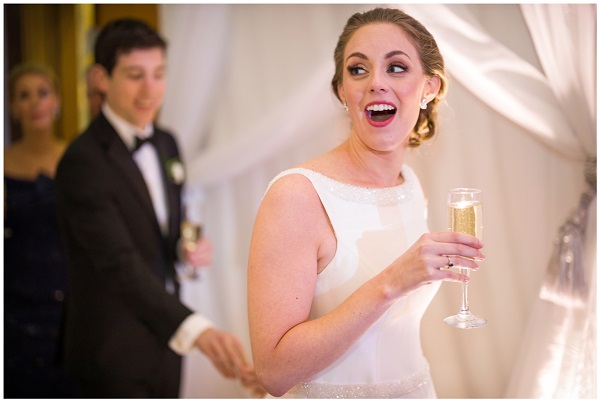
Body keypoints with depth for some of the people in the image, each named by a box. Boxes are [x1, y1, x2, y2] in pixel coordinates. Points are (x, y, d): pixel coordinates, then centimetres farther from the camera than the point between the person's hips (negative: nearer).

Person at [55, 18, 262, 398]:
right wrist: (199, 331, -45)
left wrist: (193, 248, -6)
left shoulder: (166, 143, 5)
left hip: (167, 337, 7)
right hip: (117, 353, -7)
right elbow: (120, 265, -31)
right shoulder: (83, 162, -21)